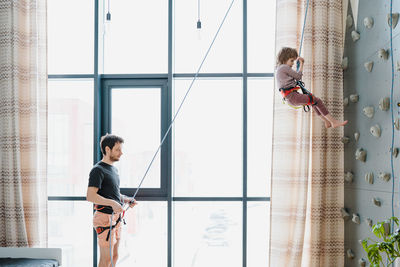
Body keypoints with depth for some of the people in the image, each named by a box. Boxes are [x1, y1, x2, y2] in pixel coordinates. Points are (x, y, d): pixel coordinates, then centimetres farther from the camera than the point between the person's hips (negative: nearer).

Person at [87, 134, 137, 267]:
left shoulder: (113, 169, 17)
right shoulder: (98, 170, -13)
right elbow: (90, 196, -22)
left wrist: (126, 199, 11)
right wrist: (112, 203, -31)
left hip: (116, 217, 9)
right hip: (105, 218, -9)